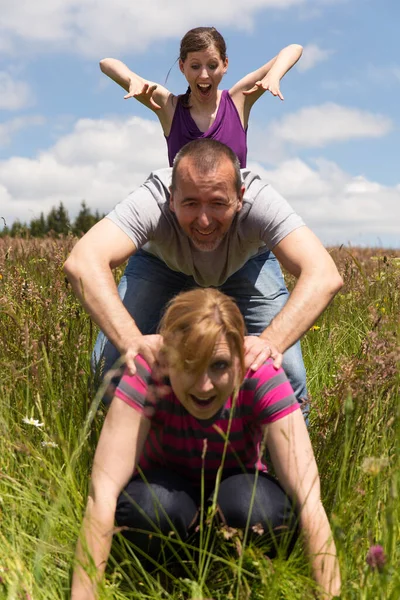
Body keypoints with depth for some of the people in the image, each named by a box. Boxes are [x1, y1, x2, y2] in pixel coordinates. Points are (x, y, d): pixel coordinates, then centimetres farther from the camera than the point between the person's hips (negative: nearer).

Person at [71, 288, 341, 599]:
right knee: (152, 504, -34)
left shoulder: (261, 379, -29)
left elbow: (309, 499, -33)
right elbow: (103, 493, -34)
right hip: (167, 495, 0)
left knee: (258, 508, -33)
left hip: (235, 495, 1)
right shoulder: (147, 374, -29)